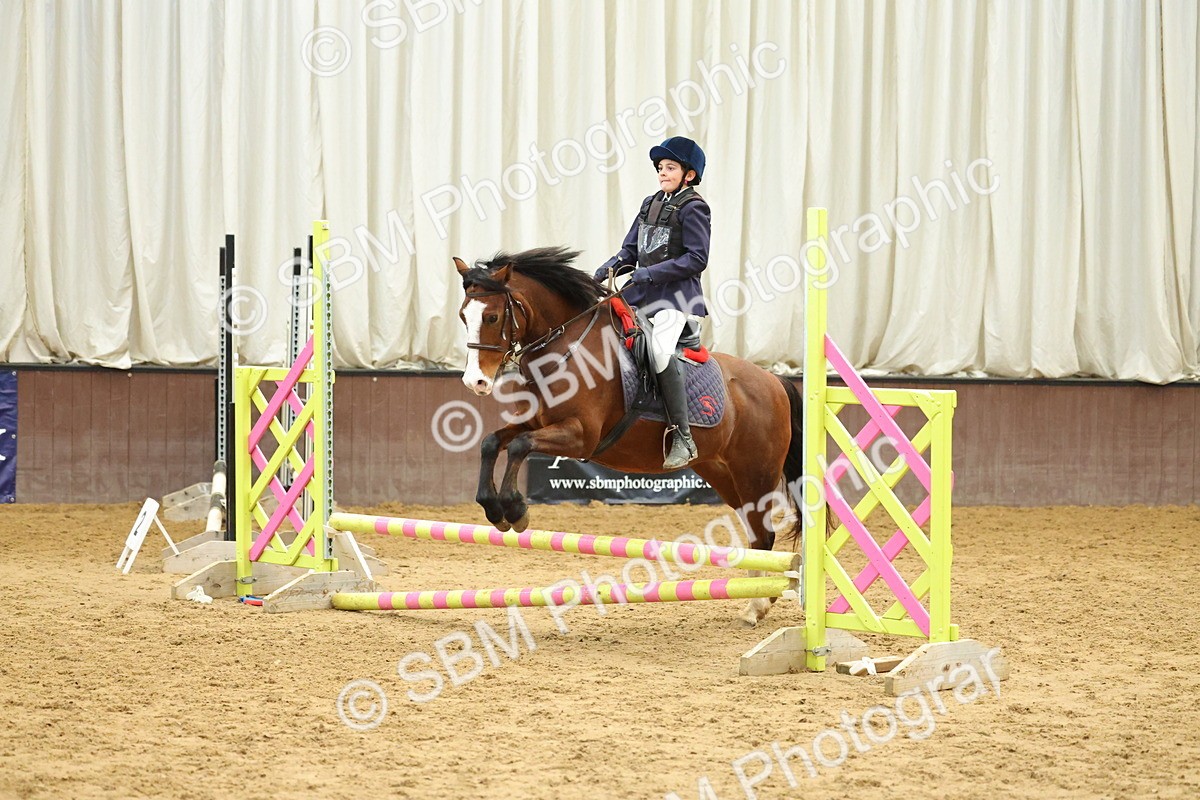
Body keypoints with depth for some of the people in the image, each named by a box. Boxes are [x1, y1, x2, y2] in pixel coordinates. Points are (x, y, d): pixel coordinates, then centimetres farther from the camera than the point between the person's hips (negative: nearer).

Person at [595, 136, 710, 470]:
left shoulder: (692, 208, -7)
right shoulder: (651, 204, 15)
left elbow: (696, 259, -15)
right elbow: (629, 251, 17)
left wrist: (651, 273, -20)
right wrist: (603, 272, -1)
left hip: (677, 293, -9)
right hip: (642, 291, 9)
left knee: (660, 349, -27)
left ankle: (683, 439, -25)